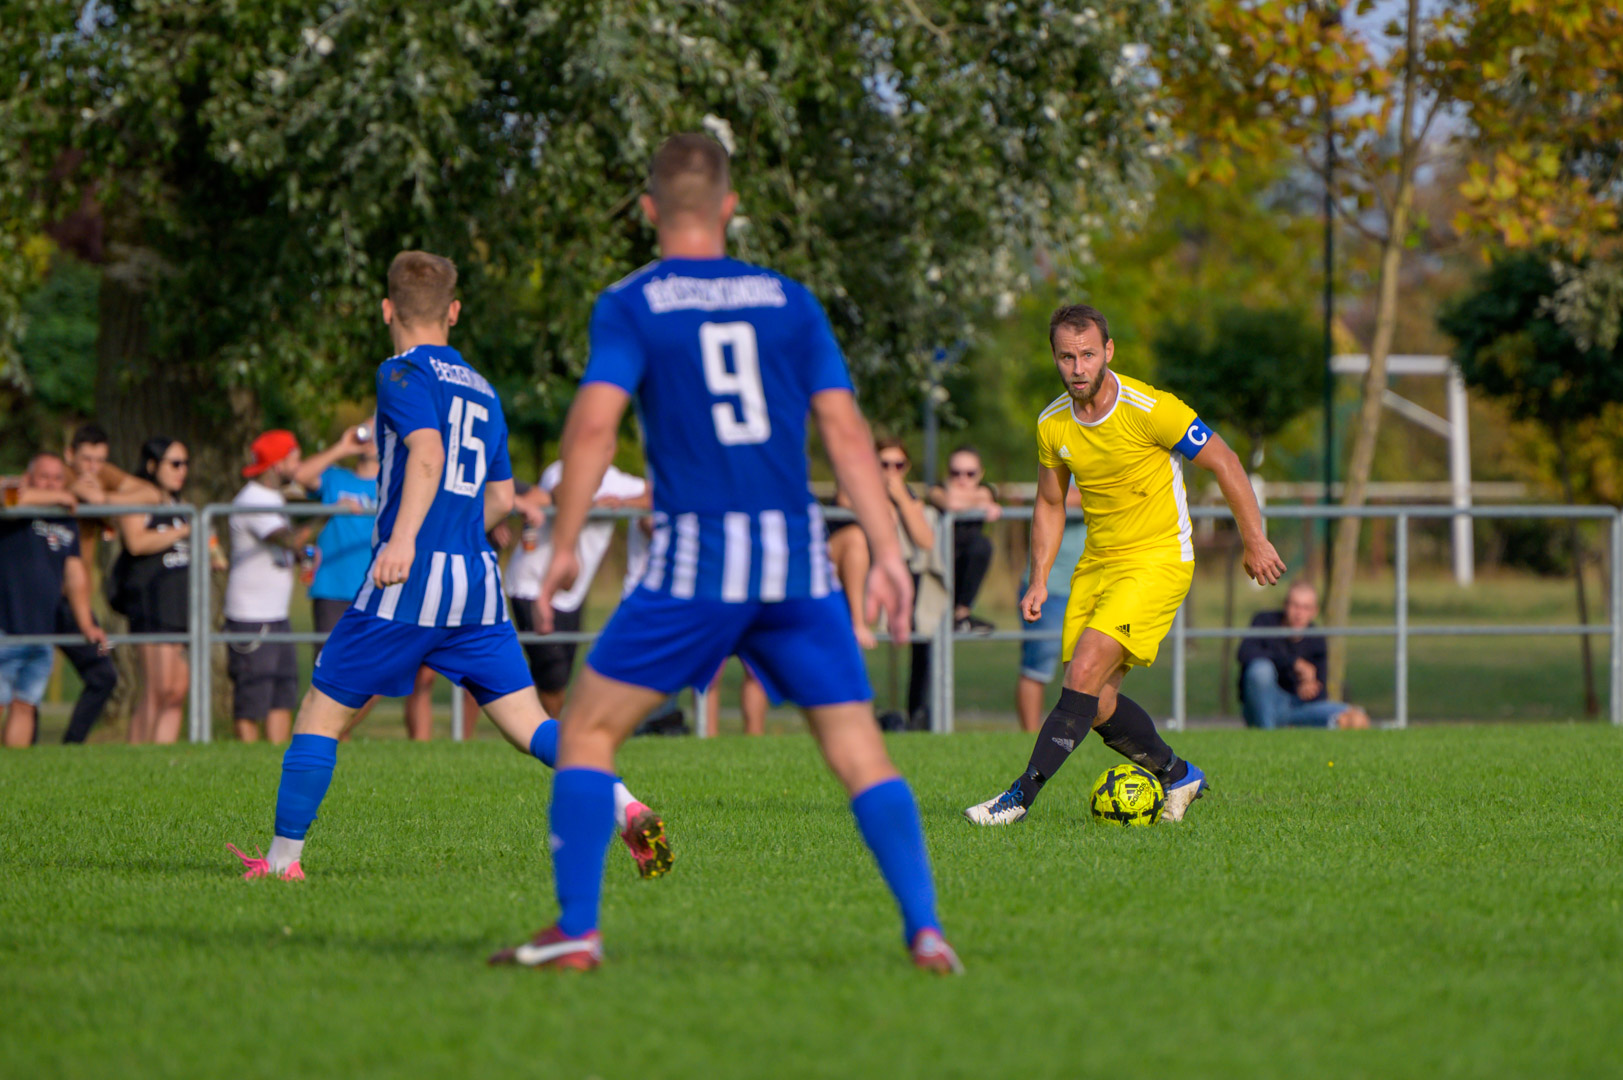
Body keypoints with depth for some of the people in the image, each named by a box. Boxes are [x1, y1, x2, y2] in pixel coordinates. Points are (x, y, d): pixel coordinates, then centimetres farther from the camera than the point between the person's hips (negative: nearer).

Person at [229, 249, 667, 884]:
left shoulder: (404, 373, -2)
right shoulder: (480, 389, 20)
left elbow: (428, 452, -20)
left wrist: (404, 538, -31)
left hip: (409, 586, -6)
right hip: (477, 581, 6)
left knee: (322, 714, 5)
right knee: (530, 725, 2)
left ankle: (282, 859, 7)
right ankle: (627, 810, -18)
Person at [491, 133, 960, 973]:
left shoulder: (631, 305, 2)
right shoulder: (789, 301, 11)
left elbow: (594, 424, -11)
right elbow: (846, 431, 6)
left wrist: (564, 547, -6)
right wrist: (887, 551, 5)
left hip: (696, 561, -3)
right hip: (798, 557, 3)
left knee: (589, 729, 7)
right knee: (857, 750, 6)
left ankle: (576, 930, -2)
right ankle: (926, 929, -5)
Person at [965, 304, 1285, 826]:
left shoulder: (1151, 410, -19)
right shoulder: (1052, 425, -1)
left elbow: (1224, 462, -8)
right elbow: (1049, 504, 14)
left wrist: (1255, 541, -5)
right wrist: (1039, 582, 7)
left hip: (1157, 560, -6)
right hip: (1097, 562, 6)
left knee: (1084, 675, -20)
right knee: (1098, 703, 3)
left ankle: (1021, 796, -17)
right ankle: (1178, 776, 27)